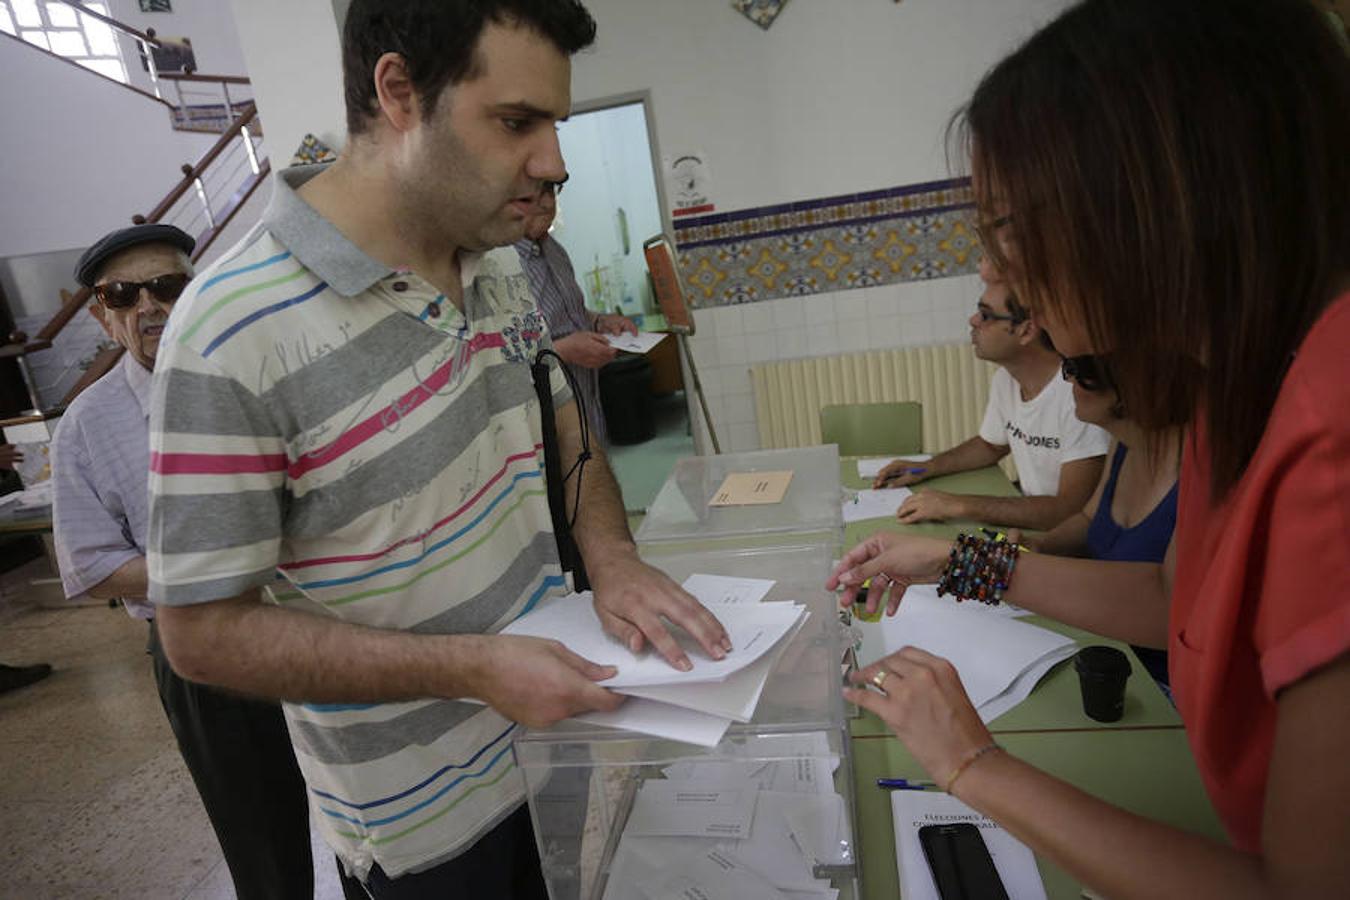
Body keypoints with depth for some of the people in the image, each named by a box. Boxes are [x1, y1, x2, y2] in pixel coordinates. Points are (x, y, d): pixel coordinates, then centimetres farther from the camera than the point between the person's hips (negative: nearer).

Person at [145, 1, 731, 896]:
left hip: (558, 716, 6)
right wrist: (472, 669, -26)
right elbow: (203, 629, -20)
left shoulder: (500, 264, -3)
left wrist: (609, 553, -10)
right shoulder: (233, 333, -25)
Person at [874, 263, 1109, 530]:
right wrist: (926, 468, 5)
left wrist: (958, 504, -26)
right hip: (1030, 520, 7)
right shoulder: (1005, 379, 2)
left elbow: (1072, 512, -27)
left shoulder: (1078, 393, -24)